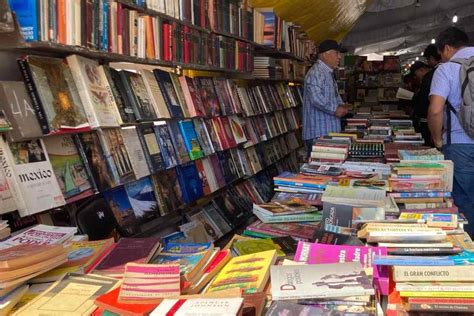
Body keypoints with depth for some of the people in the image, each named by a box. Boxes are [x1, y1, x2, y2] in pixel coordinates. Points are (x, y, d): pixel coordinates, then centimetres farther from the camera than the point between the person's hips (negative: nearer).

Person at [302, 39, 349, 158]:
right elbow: (316, 98, -27)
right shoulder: (316, 73, -14)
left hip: (330, 131, 10)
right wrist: (335, 110, -17)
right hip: (318, 132, -10)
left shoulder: (329, 73, 20)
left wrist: (341, 106, 11)